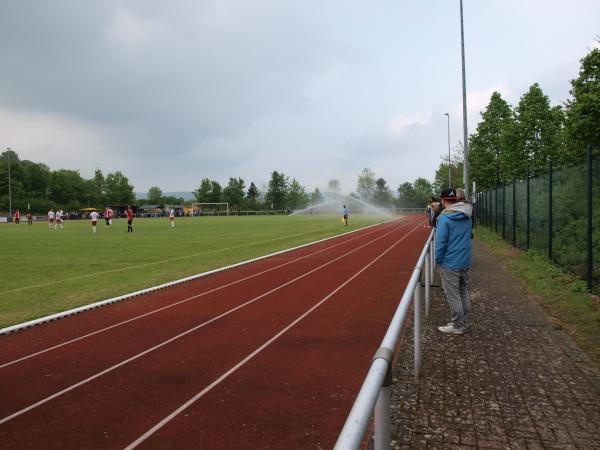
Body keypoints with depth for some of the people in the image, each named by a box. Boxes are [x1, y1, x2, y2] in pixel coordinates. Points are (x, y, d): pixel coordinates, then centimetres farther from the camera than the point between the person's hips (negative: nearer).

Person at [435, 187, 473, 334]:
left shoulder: (444, 218, -18)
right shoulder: (467, 216, 4)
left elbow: (440, 242, -18)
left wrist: (438, 260, -6)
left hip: (450, 264, -7)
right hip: (465, 262, 8)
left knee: (453, 296, 3)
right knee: (464, 292, 18)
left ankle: (458, 326, 12)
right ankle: (466, 322, 28)